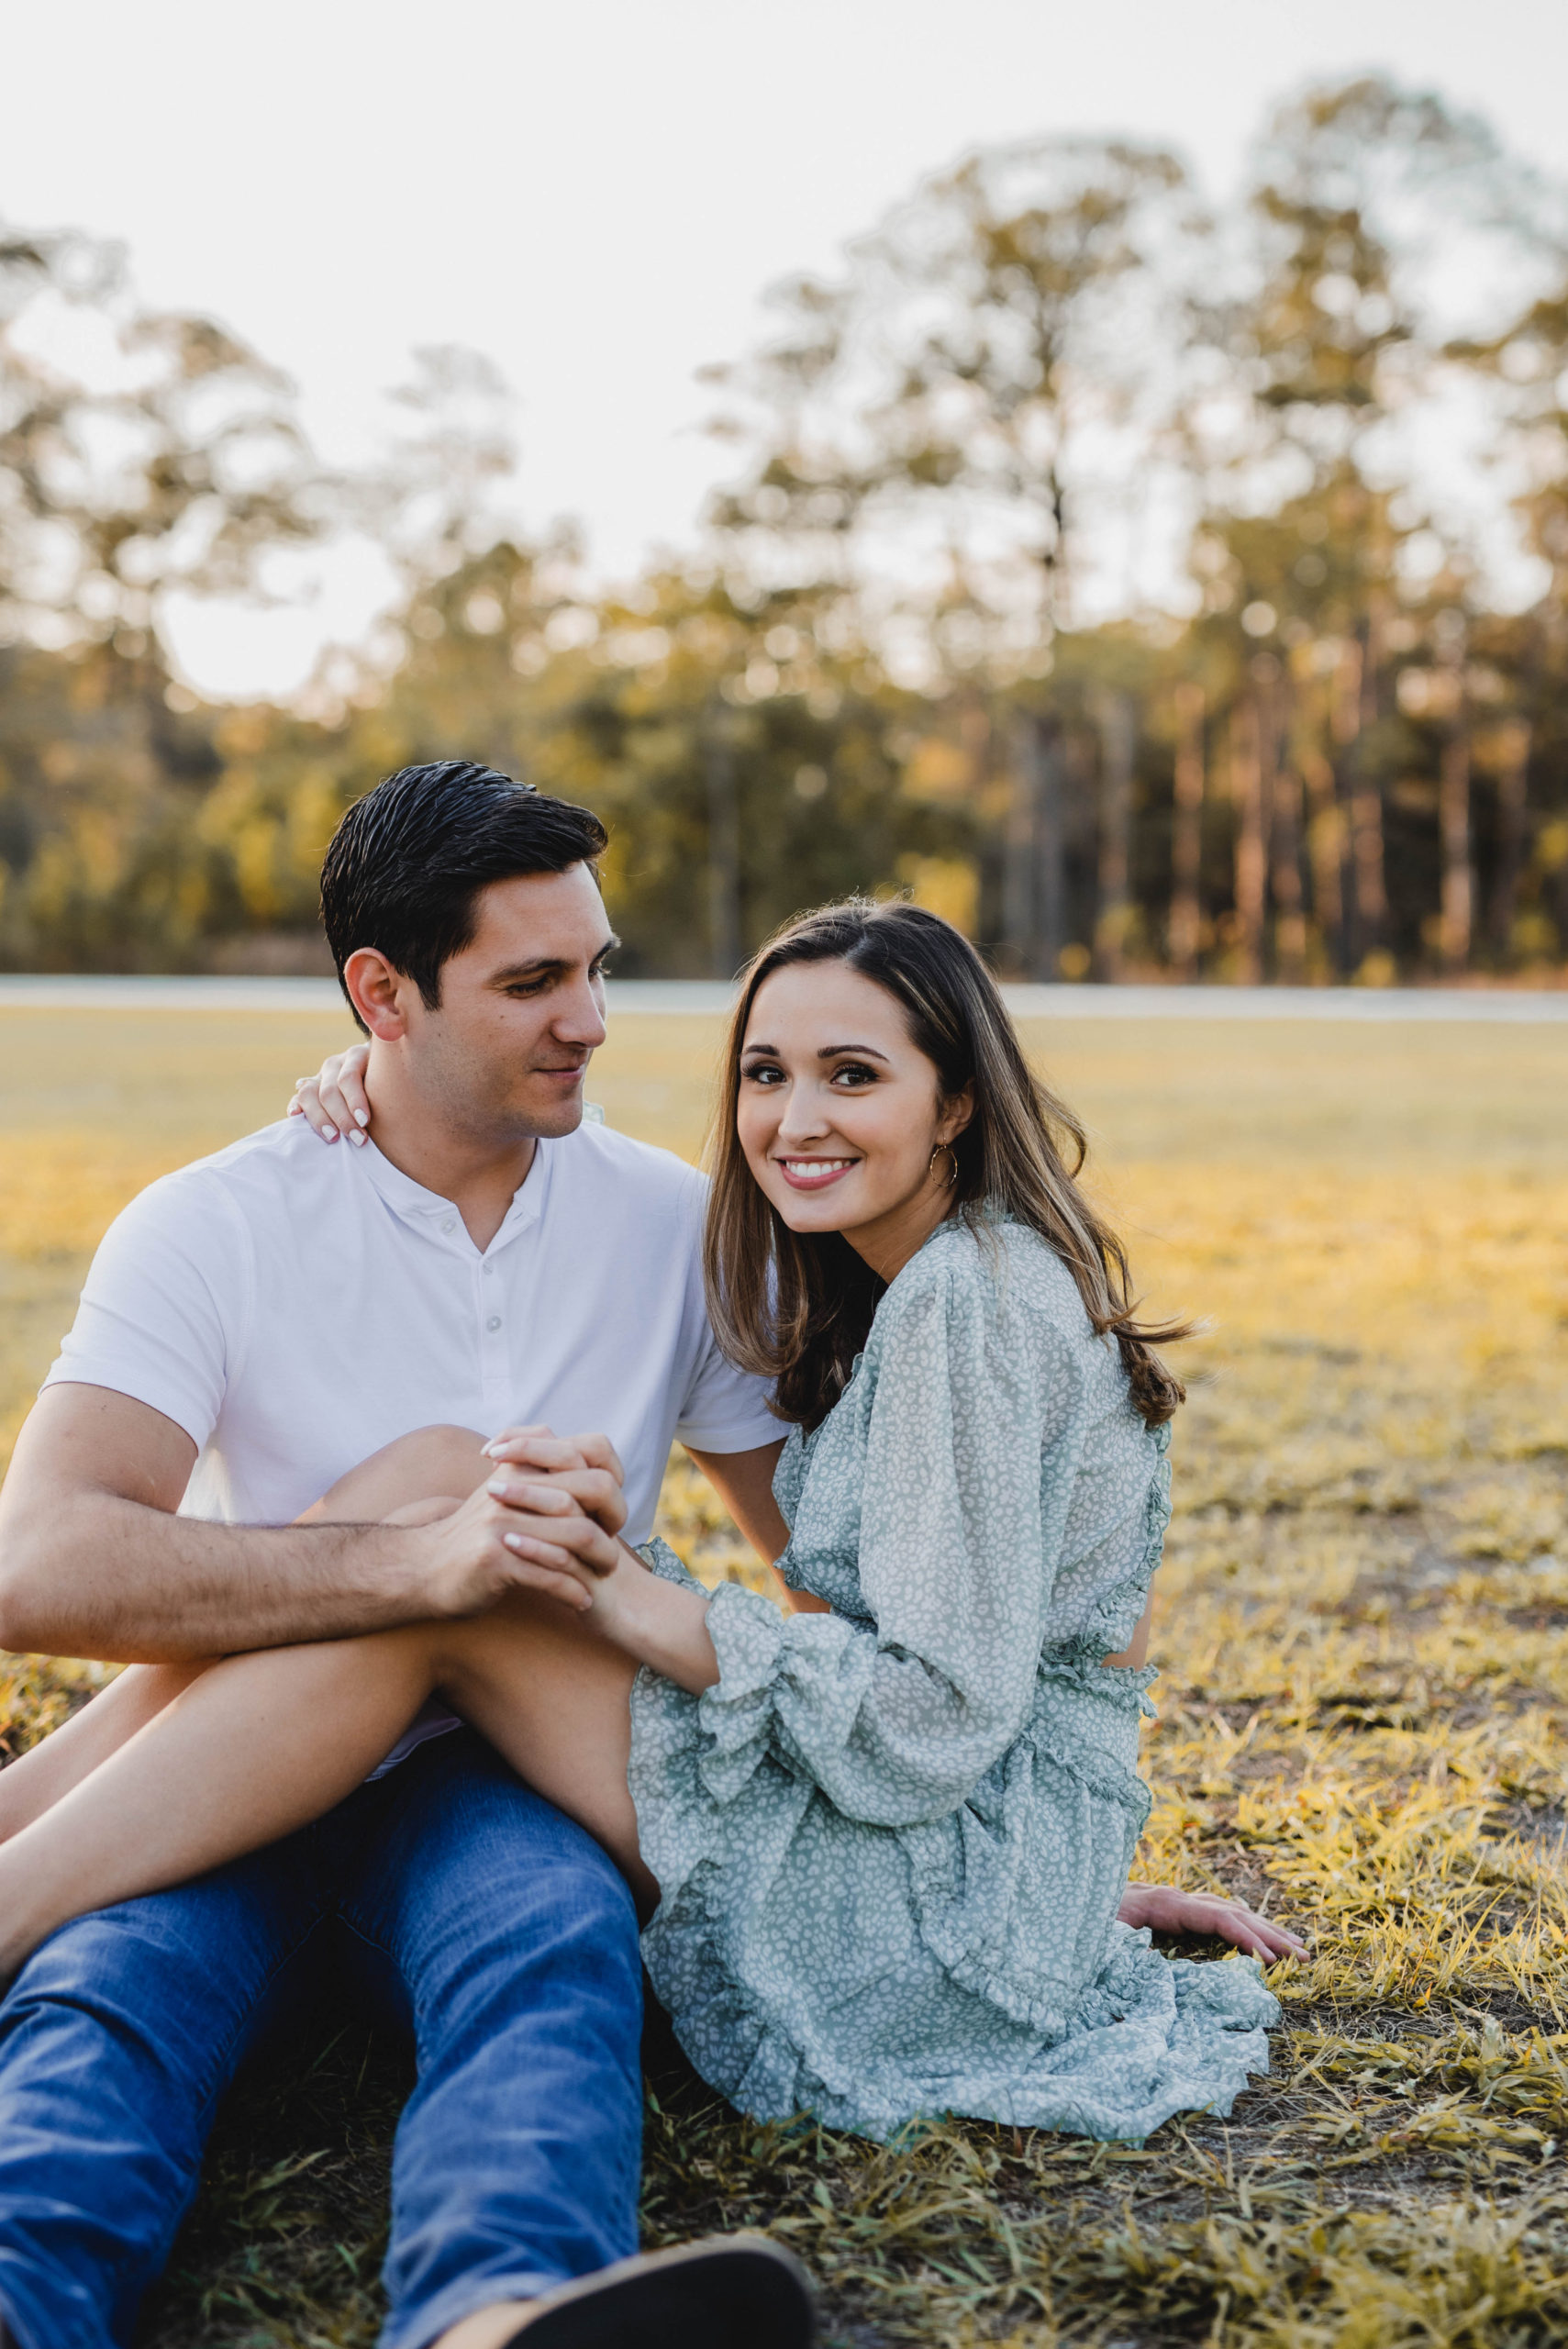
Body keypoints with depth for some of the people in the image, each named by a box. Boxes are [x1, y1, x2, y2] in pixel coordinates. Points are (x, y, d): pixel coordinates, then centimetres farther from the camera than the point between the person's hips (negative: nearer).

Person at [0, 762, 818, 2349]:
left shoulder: (672, 1224, 6)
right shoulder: (213, 1229, -4)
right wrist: (417, 1564, -31)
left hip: (503, 1780, 1)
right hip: (226, 1782, 0)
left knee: (559, 1929, -35)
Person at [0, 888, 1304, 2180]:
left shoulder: (968, 1297, -17)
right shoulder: (925, 1281, 12)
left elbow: (938, 1721, -22)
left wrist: (654, 1610, -18)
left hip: (958, 1882, -10)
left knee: (436, 1495, -19)